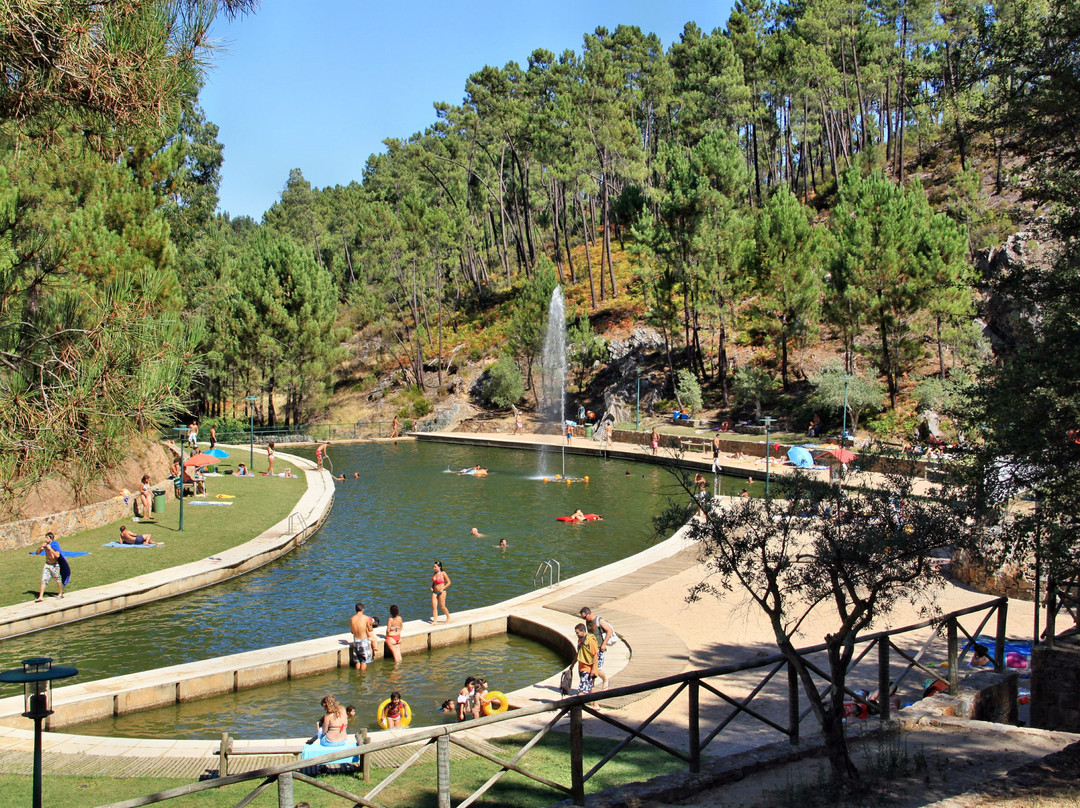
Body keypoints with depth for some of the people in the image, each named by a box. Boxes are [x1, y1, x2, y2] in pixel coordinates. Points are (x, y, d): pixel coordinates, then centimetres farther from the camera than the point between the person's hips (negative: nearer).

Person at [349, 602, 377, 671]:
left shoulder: (351, 619, -3)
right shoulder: (366, 618, -12)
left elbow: (352, 631, 8)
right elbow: (370, 630, -2)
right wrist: (370, 624, 18)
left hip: (355, 640, 4)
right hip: (364, 640, -4)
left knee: (357, 661, 16)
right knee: (364, 661, 6)